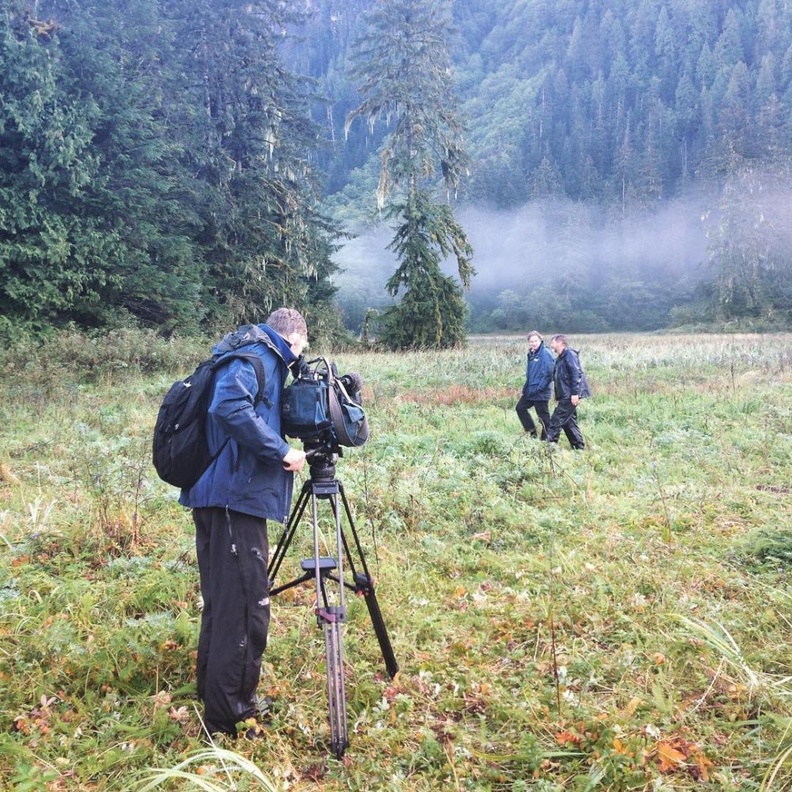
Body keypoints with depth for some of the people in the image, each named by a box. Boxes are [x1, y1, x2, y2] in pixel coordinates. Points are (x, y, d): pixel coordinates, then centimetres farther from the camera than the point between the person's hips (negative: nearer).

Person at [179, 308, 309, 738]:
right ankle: (232, 719, 3)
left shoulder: (256, 356, 20)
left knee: (225, 602, 20)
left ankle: (214, 696, 34)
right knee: (245, 605, -5)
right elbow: (229, 407, -26)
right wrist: (281, 451, -21)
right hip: (236, 497, -11)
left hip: (220, 497, 11)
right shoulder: (257, 356, -9)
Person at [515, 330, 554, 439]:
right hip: (530, 391, 9)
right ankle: (532, 431, 25)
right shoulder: (532, 354, 11)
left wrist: (539, 388, -19)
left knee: (543, 416, -1)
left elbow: (549, 373, -20)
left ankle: (546, 439, 10)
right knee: (520, 408, 16)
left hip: (541, 392, -9)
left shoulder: (545, 354, -15)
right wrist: (527, 386, 11)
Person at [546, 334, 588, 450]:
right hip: (565, 396, 10)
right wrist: (558, 397, 18)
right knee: (569, 422, 12)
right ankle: (579, 447, 17)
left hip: (570, 395, -10)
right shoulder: (561, 358, 20)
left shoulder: (569, 354, -10)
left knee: (556, 421, -10)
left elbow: (576, 373, -19)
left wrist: (575, 393, -24)